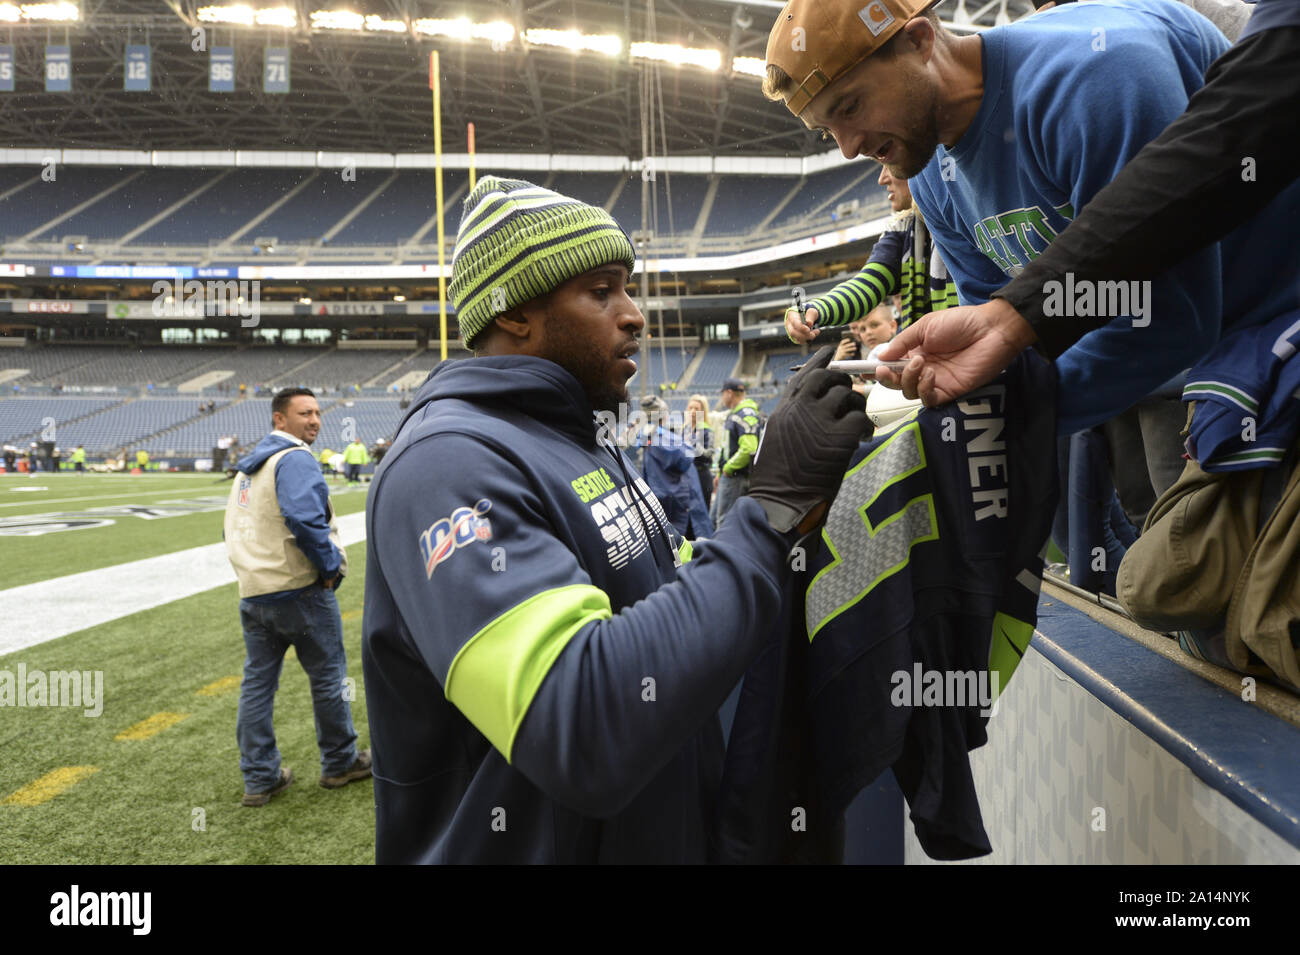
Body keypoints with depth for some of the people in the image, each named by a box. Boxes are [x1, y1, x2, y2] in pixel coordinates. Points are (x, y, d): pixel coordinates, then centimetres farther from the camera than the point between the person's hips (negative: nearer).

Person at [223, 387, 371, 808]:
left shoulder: (248, 466, 16)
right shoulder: (295, 459, -15)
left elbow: (234, 529, 21)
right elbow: (304, 518, -29)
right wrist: (332, 565, -18)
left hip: (253, 594, 8)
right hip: (301, 590, -8)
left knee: (257, 682, 11)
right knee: (328, 676, 7)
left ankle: (259, 779, 19)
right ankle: (340, 763, 21)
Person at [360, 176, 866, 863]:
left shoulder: (584, 439, 7)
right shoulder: (448, 460, -24)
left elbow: (667, 594, 11)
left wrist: (793, 507, -1)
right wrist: (769, 510, -29)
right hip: (536, 842, -8)